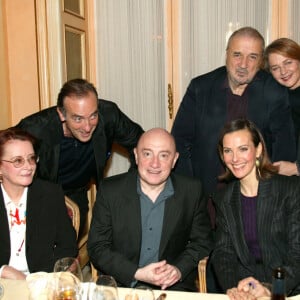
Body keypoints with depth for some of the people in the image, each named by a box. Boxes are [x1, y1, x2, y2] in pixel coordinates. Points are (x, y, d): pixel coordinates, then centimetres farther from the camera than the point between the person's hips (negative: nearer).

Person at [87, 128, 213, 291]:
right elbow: (97, 247, -2)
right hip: (120, 286, -1)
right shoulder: (110, 190, -4)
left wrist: (180, 270, -9)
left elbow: (202, 243, 8)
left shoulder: (192, 191, -1)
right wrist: (137, 274, -13)